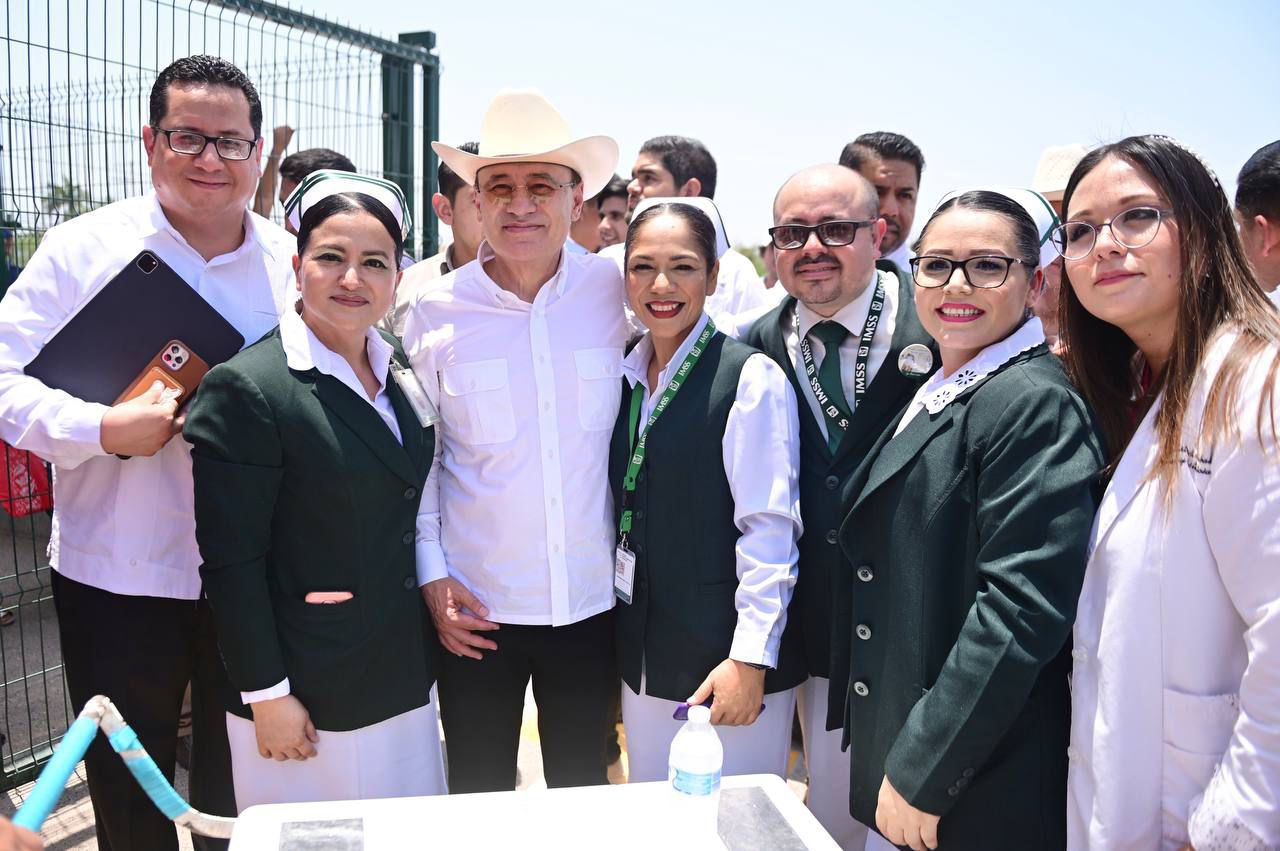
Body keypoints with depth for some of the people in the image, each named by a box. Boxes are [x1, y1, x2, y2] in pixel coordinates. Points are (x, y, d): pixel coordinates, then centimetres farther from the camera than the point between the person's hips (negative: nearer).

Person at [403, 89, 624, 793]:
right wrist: (432, 576, -3)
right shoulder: (435, 311, -6)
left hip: (592, 602, 1)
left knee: (585, 794, 19)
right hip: (474, 608, 0)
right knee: (478, 796, 17)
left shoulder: (616, 292, -5)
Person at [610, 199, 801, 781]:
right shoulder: (626, 377, 7)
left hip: (724, 656, -6)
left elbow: (770, 528, -15)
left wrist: (750, 660, -16)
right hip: (643, 654, 6)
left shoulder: (751, 378, -13)